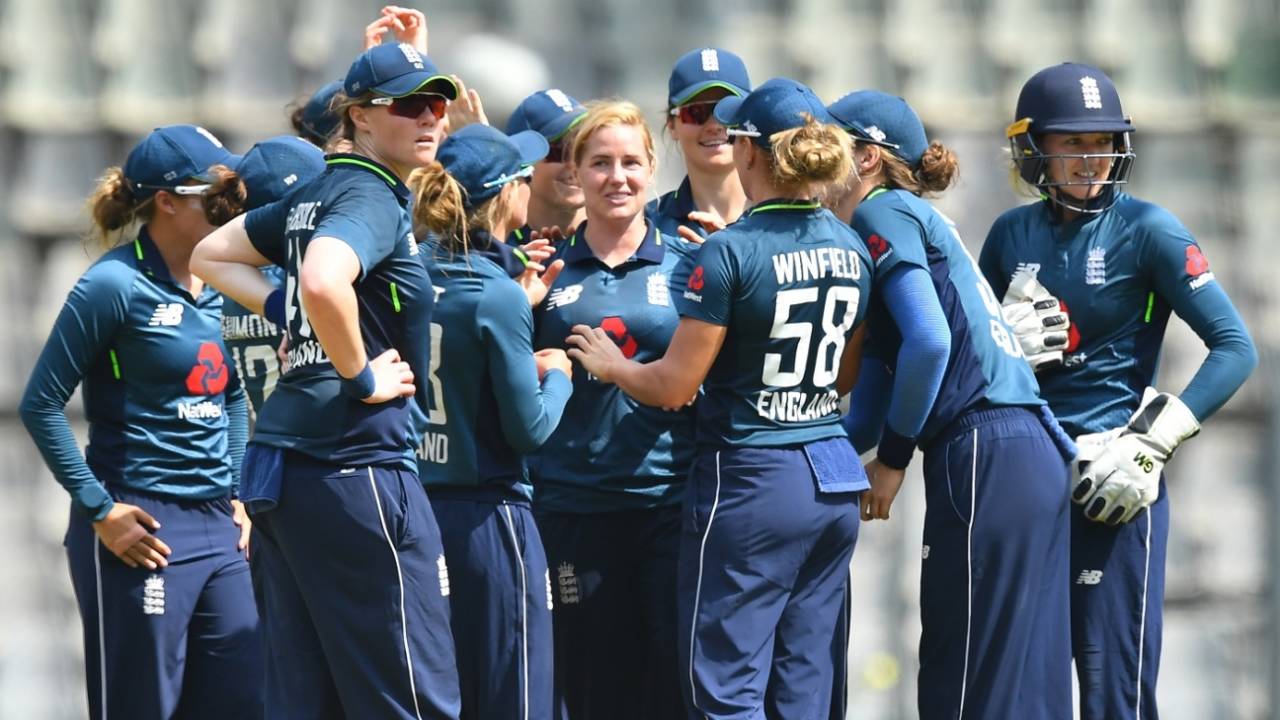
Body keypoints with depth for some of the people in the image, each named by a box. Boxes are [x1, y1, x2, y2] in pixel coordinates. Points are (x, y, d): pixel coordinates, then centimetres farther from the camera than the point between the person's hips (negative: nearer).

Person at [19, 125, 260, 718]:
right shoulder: (116, 285, -10)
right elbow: (41, 406, -10)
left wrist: (237, 496, 14)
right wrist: (100, 511, -12)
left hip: (218, 532, 7)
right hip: (144, 533, -7)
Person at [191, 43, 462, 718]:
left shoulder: (314, 196, 15)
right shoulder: (374, 200, -12)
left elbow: (211, 256, 27)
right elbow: (323, 282, -33)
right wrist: (362, 377, -19)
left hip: (281, 462, 10)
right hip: (356, 465, -10)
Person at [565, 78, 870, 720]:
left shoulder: (731, 253, -15)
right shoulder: (851, 250, 6)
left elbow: (674, 387, -11)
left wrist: (610, 365, 7)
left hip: (750, 482, -7)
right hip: (833, 483, 7)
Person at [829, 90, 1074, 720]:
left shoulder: (884, 212, -2)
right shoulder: (917, 219, 25)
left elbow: (929, 341, -16)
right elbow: (873, 398, 24)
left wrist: (893, 458, -6)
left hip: (983, 454, -9)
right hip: (1037, 455, 9)